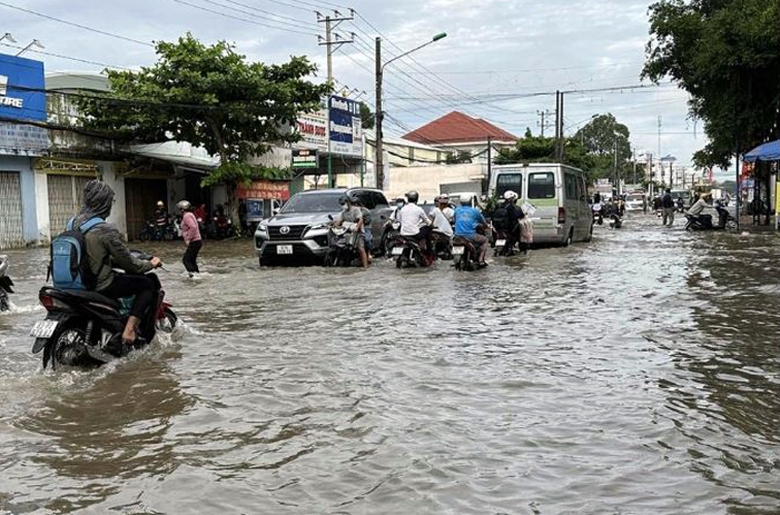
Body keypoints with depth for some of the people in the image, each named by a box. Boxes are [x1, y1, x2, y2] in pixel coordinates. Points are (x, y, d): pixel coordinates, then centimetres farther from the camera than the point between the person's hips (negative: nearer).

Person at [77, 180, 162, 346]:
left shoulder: (75, 222, 4)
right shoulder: (106, 230, -20)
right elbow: (126, 261, -11)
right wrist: (150, 264, 5)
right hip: (101, 286, -8)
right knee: (148, 283, 6)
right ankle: (129, 330, -2)